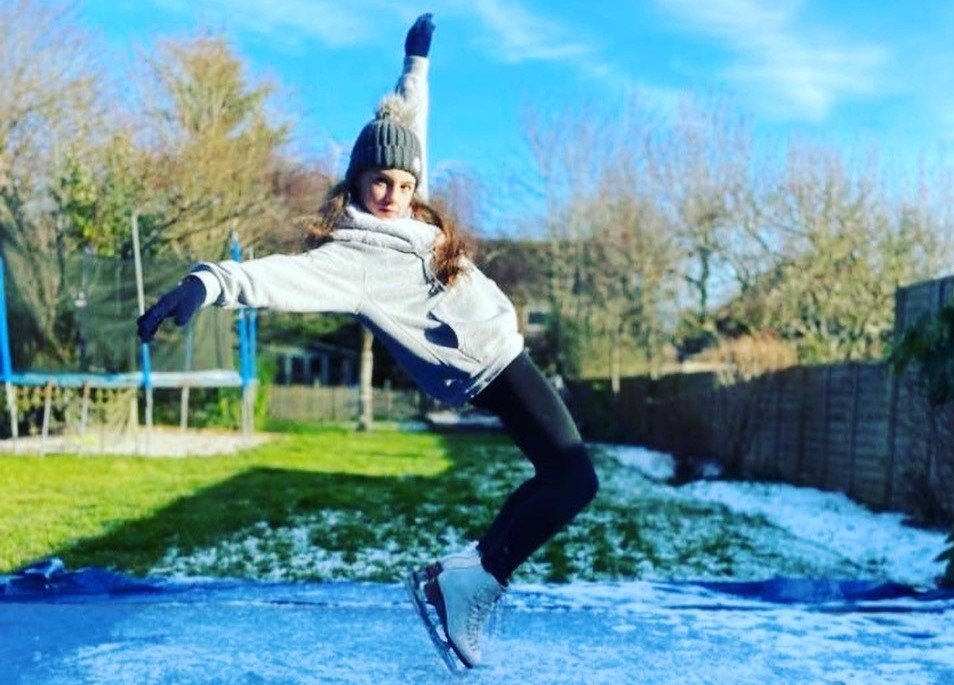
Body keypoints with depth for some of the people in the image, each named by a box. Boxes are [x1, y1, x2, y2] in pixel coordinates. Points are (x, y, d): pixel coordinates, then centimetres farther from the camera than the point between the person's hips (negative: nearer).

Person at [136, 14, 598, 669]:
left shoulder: (406, 213, -2)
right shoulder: (354, 257, -25)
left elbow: (408, 123, 13)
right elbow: (293, 274, -45)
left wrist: (417, 60, 22)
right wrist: (214, 281, -63)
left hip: (501, 341, 10)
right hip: (486, 365, -10)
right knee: (574, 476, -16)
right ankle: (477, 576, -11)